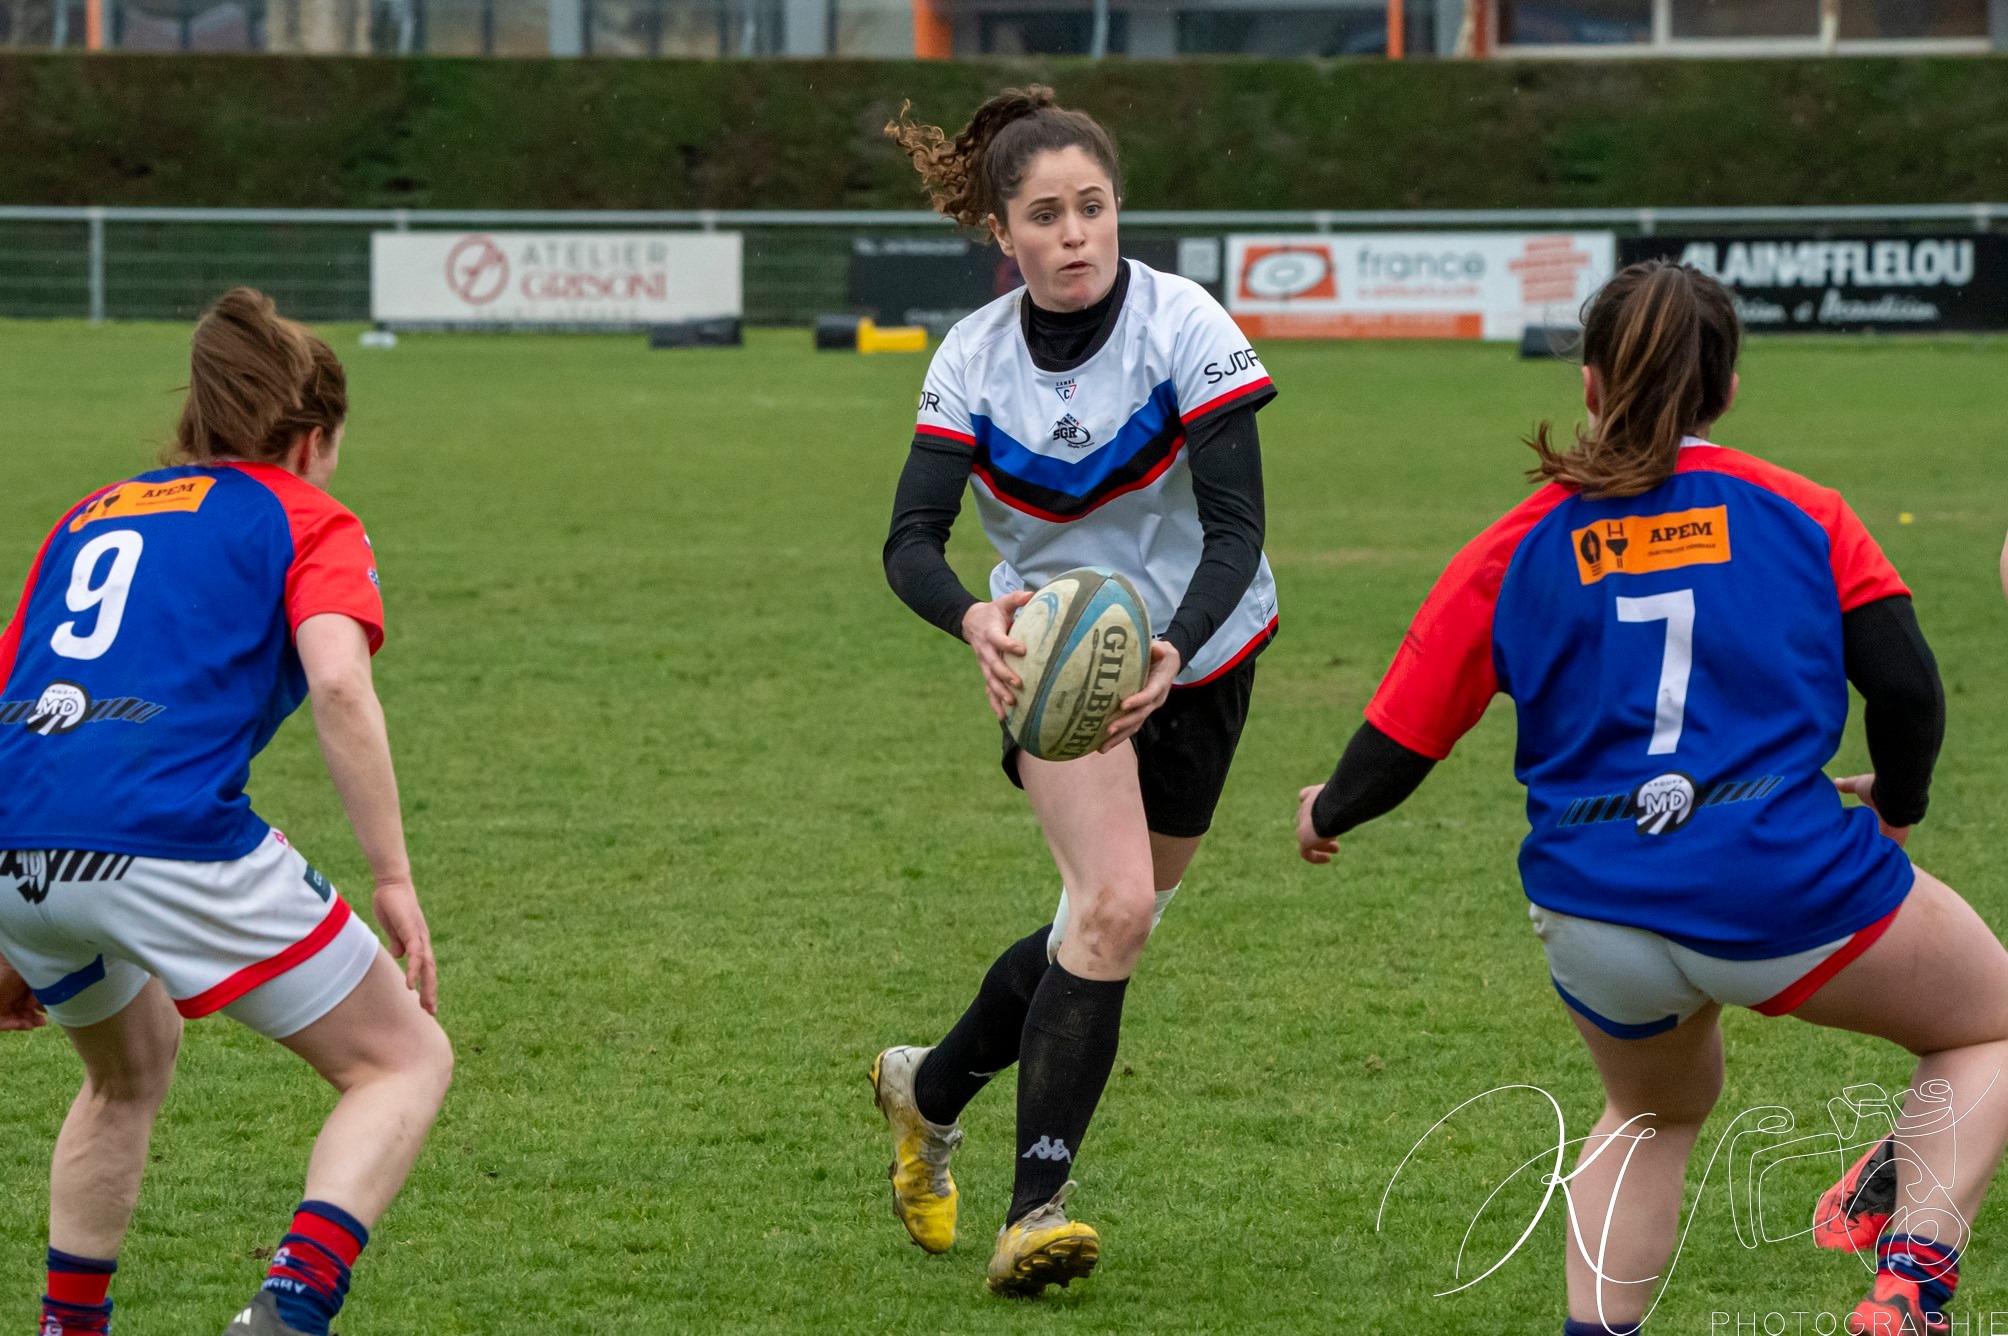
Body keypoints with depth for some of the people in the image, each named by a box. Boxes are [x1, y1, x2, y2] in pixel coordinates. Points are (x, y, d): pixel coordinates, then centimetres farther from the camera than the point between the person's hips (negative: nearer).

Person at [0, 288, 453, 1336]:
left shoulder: (90, 516, 29)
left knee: (132, 1065, 35)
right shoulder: (307, 520, 13)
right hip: (171, 843, -6)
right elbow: (337, 681, -6)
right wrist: (393, 881, -5)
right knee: (405, 1060, 8)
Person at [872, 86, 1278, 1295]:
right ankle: (1037, 1210, -18)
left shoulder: (1184, 326, -21)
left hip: (1197, 653, 1)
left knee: (1109, 925, 10)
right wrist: (974, 618, -41)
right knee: (1115, 907, -21)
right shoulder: (974, 358, -12)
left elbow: (1236, 525, -25)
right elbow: (913, 540, -18)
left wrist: (1171, 650, -43)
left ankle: (931, 1089, 36)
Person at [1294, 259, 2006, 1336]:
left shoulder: (1513, 552, 10)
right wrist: (1894, 808, 19)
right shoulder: (1801, 513, 7)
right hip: (1787, 882, -3)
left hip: (1591, 914, 3)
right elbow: (1906, 685, -2)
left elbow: (1394, 750, 11)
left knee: (1653, 1110, 34)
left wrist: (1324, 815, 33)